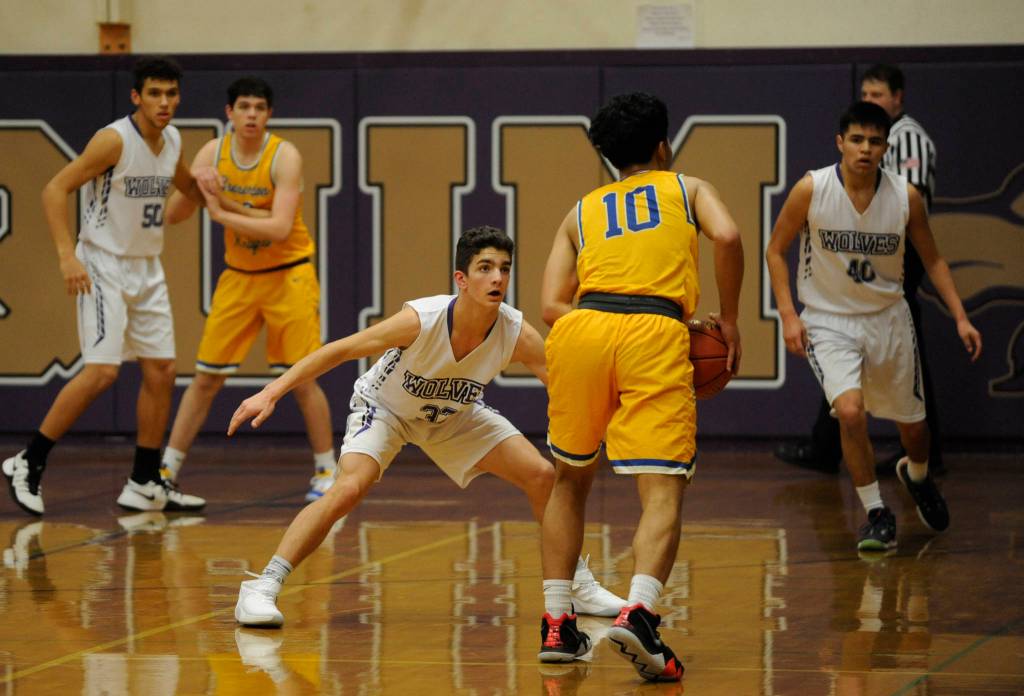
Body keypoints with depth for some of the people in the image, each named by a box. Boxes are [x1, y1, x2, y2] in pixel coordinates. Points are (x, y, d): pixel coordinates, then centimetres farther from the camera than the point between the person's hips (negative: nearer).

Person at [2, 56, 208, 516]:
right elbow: (55, 190, -20)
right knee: (102, 371, -17)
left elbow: (187, 187, 29)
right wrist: (67, 256, -28)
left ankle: (144, 485, 15)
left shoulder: (172, 141, 5)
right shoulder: (114, 140, -18)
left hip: (146, 269, 8)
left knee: (161, 372, 6)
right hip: (102, 267, -8)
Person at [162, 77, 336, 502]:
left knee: (302, 379, -5)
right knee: (206, 378, 3)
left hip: (288, 275, -4)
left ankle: (326, 471, 9)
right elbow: (172, 216, -5)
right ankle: (167, 470, 9)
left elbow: (280, 228, -27)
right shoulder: (213, 153, -5)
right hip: (238, 276, 4)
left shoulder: (284, 157, -18)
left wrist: (222, 212, -27)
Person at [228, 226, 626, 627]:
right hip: (384, 408, -4)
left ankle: (579, 586, 18)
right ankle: (261, 589, -21)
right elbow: (340, 350, -30)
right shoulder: (421, 320, -37)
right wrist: (271, 393, -35)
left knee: (542, 476, -3)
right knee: (348, 489, -28)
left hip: (454, 414, 4)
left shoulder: (517, 335, -28)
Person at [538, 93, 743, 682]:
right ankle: (639, 612, -31)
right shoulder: (688, 188, 23)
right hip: (656, 334, -3)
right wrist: (729, 321, 10)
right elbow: (727, 236, 0)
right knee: (664, 494, -7)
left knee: (571, 480, 22)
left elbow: (552, 305, 16)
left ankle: (556, 624, 19)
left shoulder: (582, 211, 29)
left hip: (581, 326, 3)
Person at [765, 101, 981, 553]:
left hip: (888, 317, 3)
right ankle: (877, 516, -8)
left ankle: (917, 476, 51)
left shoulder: (906, 197, -11)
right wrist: (788, 315, -15)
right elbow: (775, 251, -5)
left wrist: (960, 318, -6)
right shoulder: (812, 190, -17)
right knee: (850, 411, -25)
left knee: (912, 424, 14)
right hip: (828, 320, -3)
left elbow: (932, 259, 3)